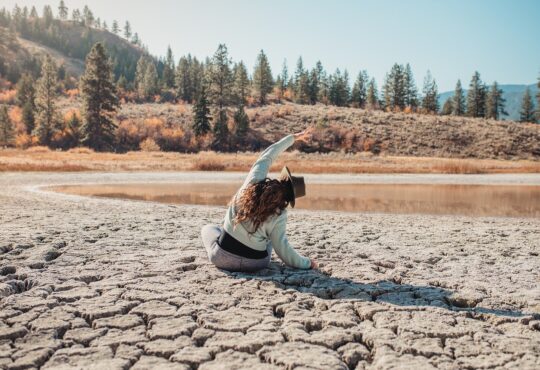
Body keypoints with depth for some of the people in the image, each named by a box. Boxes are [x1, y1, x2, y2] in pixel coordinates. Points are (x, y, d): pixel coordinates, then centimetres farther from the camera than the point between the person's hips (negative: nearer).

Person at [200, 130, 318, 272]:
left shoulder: (252, 182, -12)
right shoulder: (279, 215, -14)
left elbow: (267, 156, 2)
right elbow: (282, 247, -11)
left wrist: (293, 137, 13)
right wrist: (306, 263, 1)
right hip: (256, 264, 0)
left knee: (208, 229, 33)